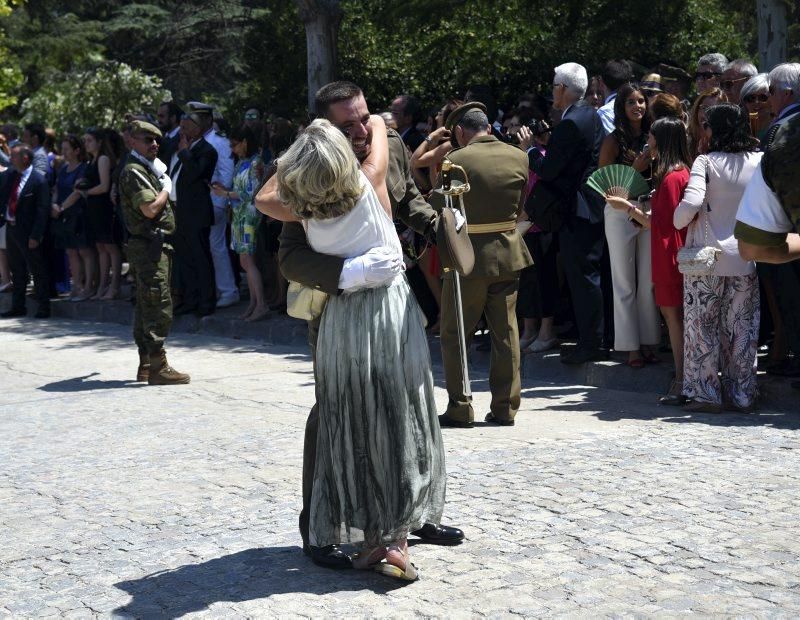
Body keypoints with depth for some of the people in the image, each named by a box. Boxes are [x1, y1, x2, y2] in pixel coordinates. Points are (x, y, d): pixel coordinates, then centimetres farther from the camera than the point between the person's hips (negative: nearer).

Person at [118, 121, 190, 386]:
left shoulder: (147, 170, 21)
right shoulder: (134, 172, -12)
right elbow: (150, 209, -21)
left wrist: (164, 183, 15)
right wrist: (166, 188, -8)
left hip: (153, 246, 11)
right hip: (149, 245, -11)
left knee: (147, 305, 12)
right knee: (158, 305, -12)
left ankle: (146, 365, 18)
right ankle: (158, 366, -12)